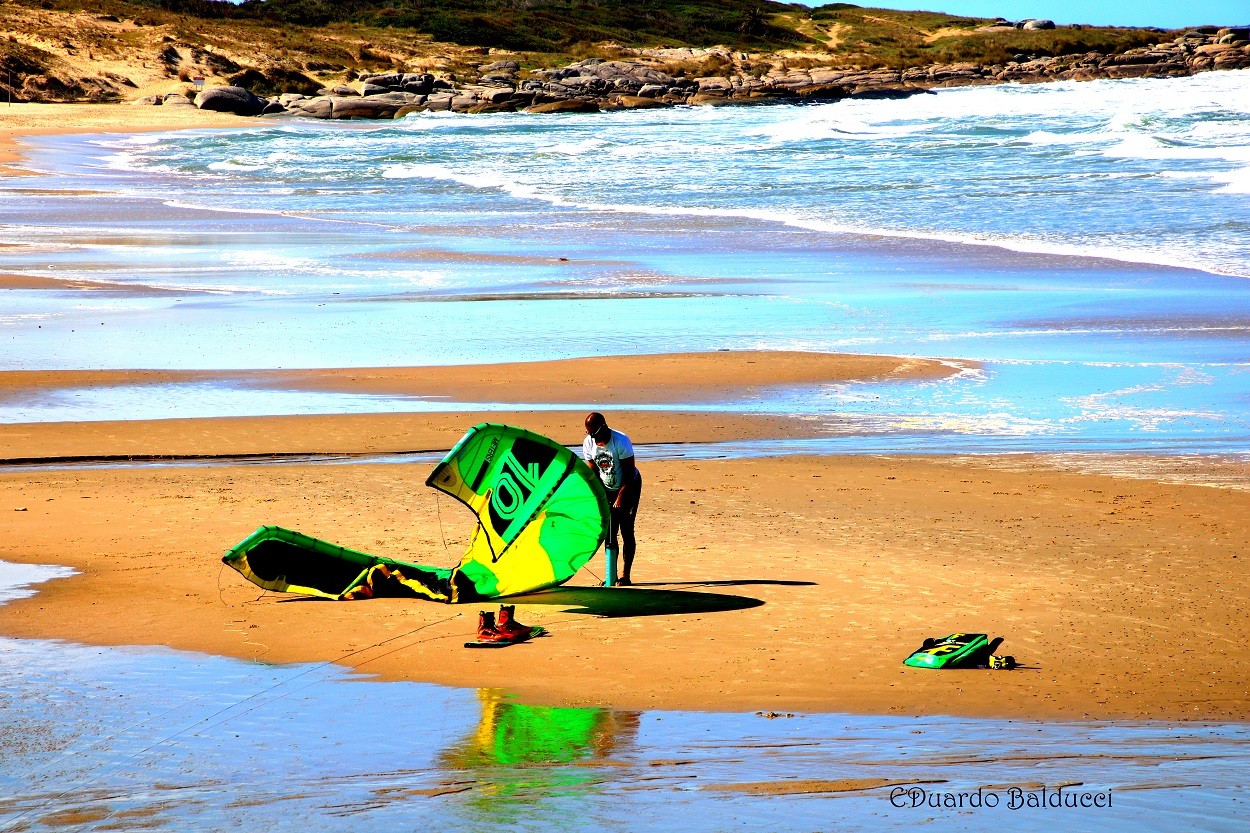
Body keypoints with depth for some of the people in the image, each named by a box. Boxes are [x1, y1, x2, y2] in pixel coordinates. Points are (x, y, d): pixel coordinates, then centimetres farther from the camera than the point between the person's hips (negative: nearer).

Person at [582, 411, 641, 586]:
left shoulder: (621, 441, -26)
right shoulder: (588, 443, -11)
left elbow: (629, 473, -22)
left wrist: (620, 498, -25)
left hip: (629, 487, -4)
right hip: (607, 488, 4)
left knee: (626, 531, -8)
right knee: (609, 533, -2)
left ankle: (625, 575, -5)